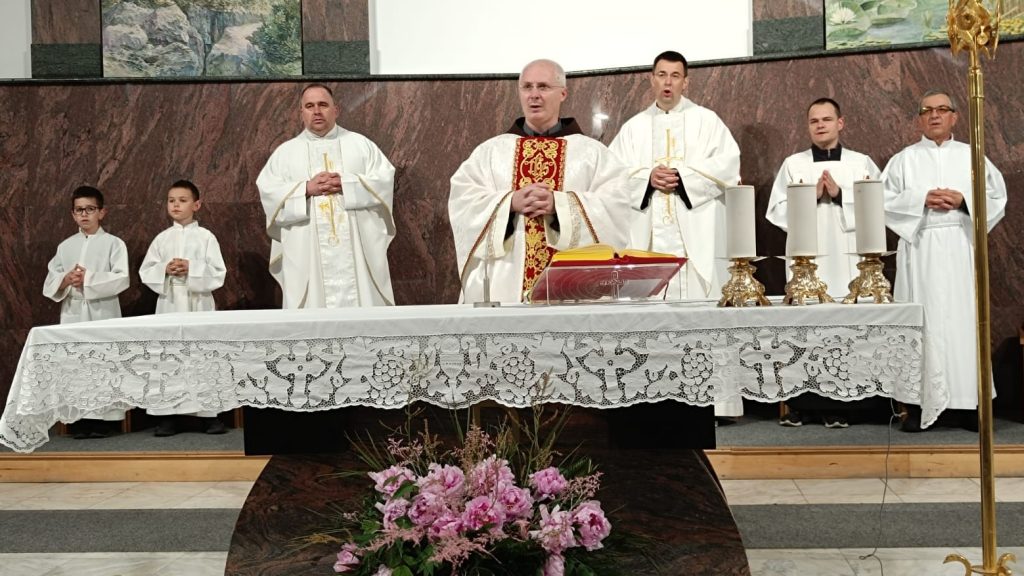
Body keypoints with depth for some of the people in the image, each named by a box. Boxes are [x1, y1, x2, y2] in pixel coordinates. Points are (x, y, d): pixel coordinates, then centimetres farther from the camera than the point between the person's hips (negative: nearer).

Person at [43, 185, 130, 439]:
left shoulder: (113, 243, 1)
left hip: (103, 314, -3)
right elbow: (49, 284, 8)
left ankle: (104, 419, 3)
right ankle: (80, 419, 9)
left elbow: (122, 279, -11)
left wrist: (88, 279, -16)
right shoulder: (65, 246, 12)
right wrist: (66, 280, -12)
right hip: (72, 314, 4)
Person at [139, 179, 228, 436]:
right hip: (169, 304, 3)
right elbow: (146, 272, 7)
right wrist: (165, 269, -11)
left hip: (198, 305, -2)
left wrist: (191, 269, -17)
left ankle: (209, 413, 5)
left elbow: (217, 273, -5)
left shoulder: (206, 237, 1)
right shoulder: (162, 239, 10)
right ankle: (167, 415, 7)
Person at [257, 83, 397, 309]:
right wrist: (306, 189, -11)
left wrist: (346, 184, -12)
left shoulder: (361, 144, 12)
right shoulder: (285, 151, 13)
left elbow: (385, 179, 1)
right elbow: (267, 190, 2)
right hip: (308, 255, 0)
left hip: (357, 249, 0)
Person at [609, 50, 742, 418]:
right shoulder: (633, 128, 17)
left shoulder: (706, 121, 11)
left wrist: (682, 177, -12)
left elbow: (727, 164, -3)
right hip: (649, 236, 2)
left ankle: (714, 399, -2)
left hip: (697, 236, -2)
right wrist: (647, 177, -10)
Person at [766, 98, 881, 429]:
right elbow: (777, 212, 2)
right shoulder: (793, 165, 11)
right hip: (806, 260, 0)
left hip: (849, 260, 0)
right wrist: (811, 196, -9)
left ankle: (838, 406, 7)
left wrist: (840, 195, -8)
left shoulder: (862, 163, 10)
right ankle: (799, 404, 5)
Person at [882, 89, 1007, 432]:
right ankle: (917, 402, -1)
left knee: (963, 319, -1)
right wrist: (922, 200, -12)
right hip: (919, 249, -1)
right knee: (921, 321, -4)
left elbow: (997, 198, 8)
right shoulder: (904, 159, 9)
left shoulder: (972, 156, 13)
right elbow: (885, 200, 1)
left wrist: (964, 201, -9)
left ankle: (968, 403, 5)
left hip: (960, 249, 1)